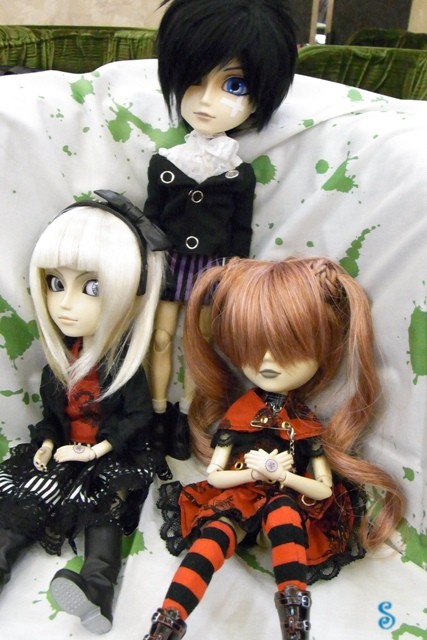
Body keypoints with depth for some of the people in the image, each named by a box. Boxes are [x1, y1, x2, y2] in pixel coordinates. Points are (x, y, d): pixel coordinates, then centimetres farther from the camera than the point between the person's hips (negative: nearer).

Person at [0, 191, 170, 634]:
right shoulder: (58, 361, 2)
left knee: (105, 514, -23)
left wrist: (100, 449, -20)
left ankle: (96, 587, -34)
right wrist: (46, 444, -4)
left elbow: (139, 416, -13)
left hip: (114, 459, -6)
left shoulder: (124, 365, -13)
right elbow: (50, 411, 12)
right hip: (61, 454, 6)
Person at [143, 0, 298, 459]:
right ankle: (158, 413, 30)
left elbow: (241, 231, -2)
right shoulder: (163, 163, -7)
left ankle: (184, 416, 29)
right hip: (170, 264, 1)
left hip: (213, 270, 0)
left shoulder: (240, 174, -8)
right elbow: (150, 219, 0)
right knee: (161, 339, 11)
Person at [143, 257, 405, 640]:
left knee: (282, 510, -39)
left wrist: (283, 474, -15)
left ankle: (293, 604, -44)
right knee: (212, 539, -33)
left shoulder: (307, 427, 3)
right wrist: (255, 472, -13)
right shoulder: (236, 415, 4)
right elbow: (214, 475, 4)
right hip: (236, 500, 1)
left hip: (287, 504, 0)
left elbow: (324, 490, 2)